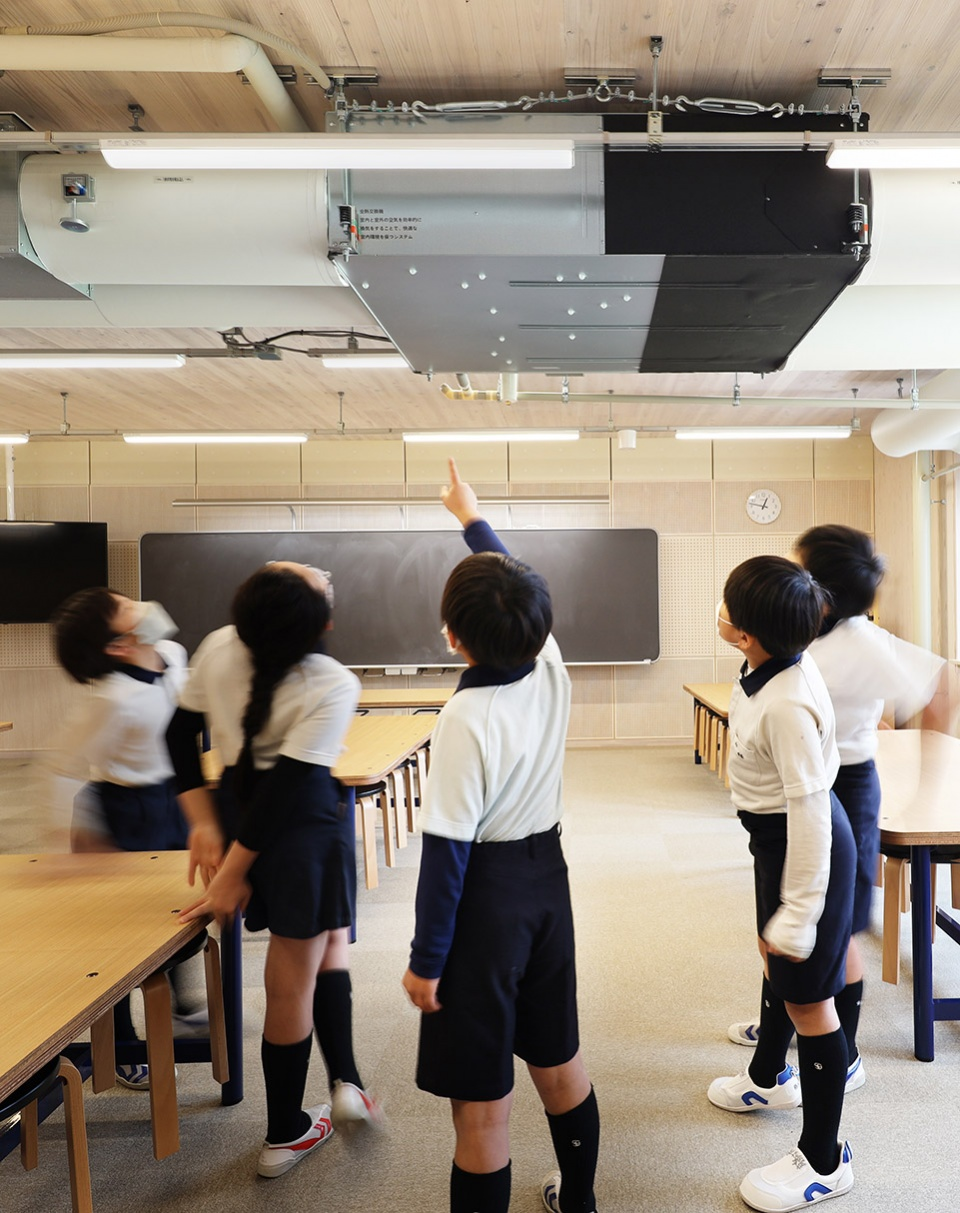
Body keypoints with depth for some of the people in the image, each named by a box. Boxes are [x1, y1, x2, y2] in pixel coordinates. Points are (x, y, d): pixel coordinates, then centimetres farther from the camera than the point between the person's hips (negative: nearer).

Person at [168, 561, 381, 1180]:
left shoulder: (219, 647, -8)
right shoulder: (334, 686, -23)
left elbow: (181, 734, -2)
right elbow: (288, 784, -24)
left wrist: (204, 822, 0)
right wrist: (232, 871, -19)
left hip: (237, 801, 6)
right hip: (306, 825, -5)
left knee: (328, 940, 23)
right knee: (294, 981, 11)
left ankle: (345, 1082, 23)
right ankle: (285, 1136, 26)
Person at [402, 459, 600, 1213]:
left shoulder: (467, 719, -25)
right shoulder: (552, 669, -7)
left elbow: (447, 851, -20)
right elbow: (518, 592, 12)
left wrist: (425, 959, -10)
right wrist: (473, 517, 26)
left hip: (487, 895, -8)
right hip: (546, 874, 8)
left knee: (483, 1101, 7)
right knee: (560, 1062, 25)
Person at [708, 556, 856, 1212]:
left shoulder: (787, 705, -34)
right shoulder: (781, 665, -7)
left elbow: (808, 810, -29)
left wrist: (797, 915, -21)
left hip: (806, 845, -10)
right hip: (781, 833, 10)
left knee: (808, 997, 5)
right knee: (777, 961, 29)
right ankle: (770, 1076, 55)